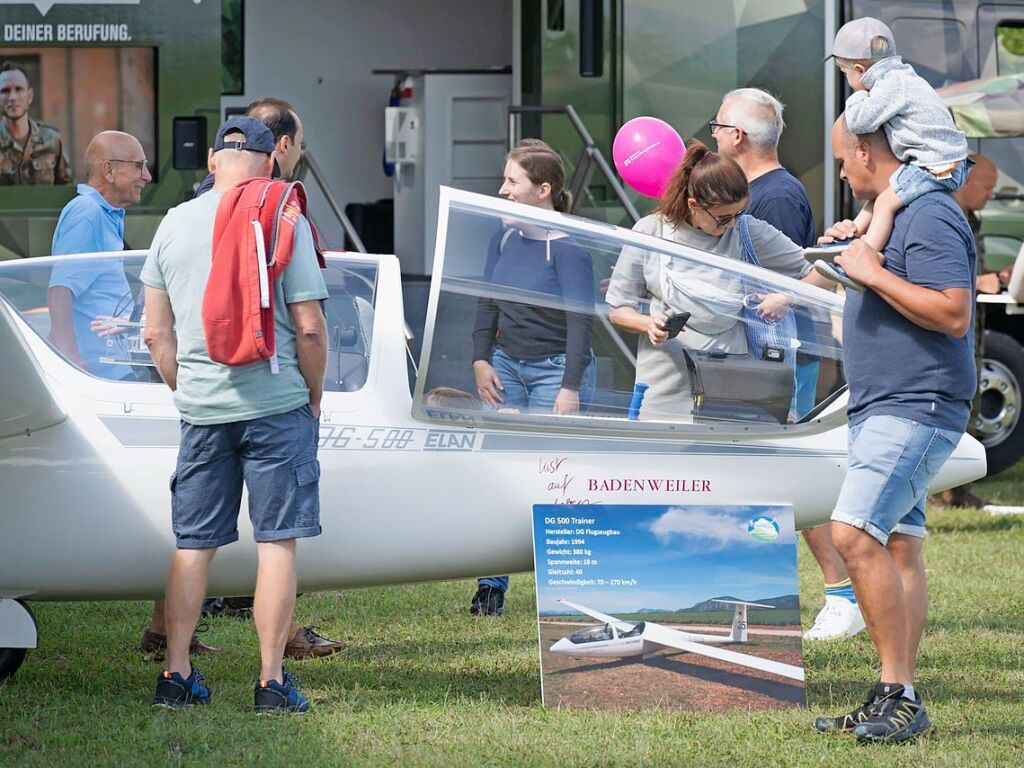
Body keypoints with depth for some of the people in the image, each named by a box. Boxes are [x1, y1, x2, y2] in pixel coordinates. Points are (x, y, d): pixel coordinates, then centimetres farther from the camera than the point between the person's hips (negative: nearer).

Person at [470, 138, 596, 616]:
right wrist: (481, 361, 2)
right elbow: (487, 304, 14)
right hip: (507, 366, 6)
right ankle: (492, 585, 6)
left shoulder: (567, 249, -13)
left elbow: (580, 320, -14)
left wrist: (570, 387, -18)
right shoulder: (503, 240, 7)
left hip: (555, 369, -6)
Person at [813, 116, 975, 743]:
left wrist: (874, 273, -20)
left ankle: (900, 695, -18)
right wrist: (854, 249, 22)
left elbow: (953, 314, -24)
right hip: (882, 409, 11)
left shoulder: (930, 217, -15)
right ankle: (896, 700, 11)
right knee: (898, 546, 10)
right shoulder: (892, 215, 18)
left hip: (916, 408, -11)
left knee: (856, 535, -20)